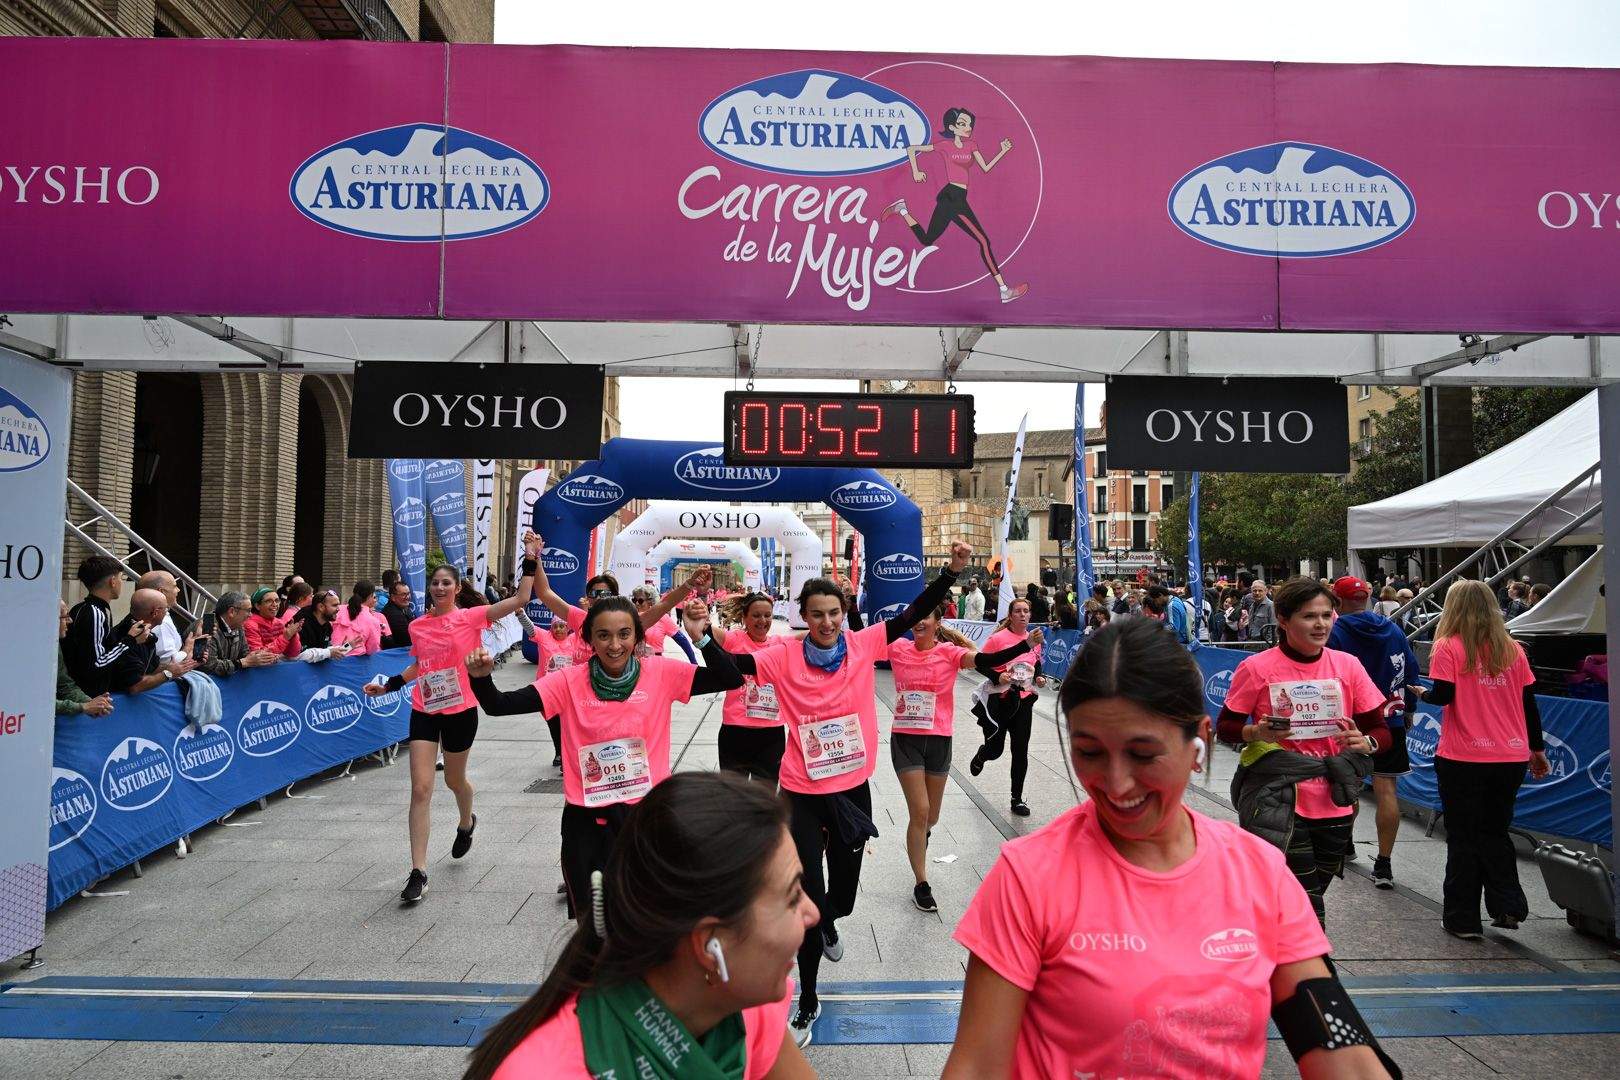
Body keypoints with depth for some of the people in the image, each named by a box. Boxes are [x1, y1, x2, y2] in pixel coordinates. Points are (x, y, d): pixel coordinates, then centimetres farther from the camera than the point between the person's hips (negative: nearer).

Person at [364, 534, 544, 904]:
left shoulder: (471, 617, -8)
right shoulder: (417, 626, 3)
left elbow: (520, 598, -17)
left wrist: (530, 558, -22)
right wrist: (387, 686, 10)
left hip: (461, 711, -2)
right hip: (424, 712, 2)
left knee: (454, 780, 17)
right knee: (421, 789, -6)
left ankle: (466, 823, 52)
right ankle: (418, 872, -2)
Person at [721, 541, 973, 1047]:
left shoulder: (863, 645, -5)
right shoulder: (785, 658, -9)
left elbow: (914, 614, -6)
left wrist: (953, 570, -14)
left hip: (853, 787, 3)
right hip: (802, 792, -2)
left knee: (842, 890, 19)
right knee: (807, 896, -1)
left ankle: (827, 925, 57)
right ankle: (808, 1001, 19)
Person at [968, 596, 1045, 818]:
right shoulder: (998, 638, -13)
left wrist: (1039, 677, 1)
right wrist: (997, 677, -22)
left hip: (1024, 700, 4)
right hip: (999, 700, -4)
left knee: (1021, 752, 4)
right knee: (995, 750, 5)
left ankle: (1017, 799, 17)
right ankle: (980, 756, 44)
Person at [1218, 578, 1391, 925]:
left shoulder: (1348, 665, 0)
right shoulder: (1256, 668, -9)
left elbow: (1381, 729, 5)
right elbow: (1225, 728, -1)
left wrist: (1365, 742, -17)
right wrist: (1256, 733, -21)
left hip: (1335, 805, 4)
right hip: (1283, 803, -4)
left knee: (1310, 894, 18)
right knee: (1309, 908, -6)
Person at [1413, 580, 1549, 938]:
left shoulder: (1448, 647, -8)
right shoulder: (1513, 649, 5)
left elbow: (1443, 695, -17)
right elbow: (1529, 703, 9)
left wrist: (1421, 693, 5)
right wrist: (1538, 749, 18)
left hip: (1463, 760, -4)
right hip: (1510, 758, 4)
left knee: (1463, 839, 8)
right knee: (1495, 833, 21)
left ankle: (1463, 919, 14)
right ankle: (1508, 906, 12)